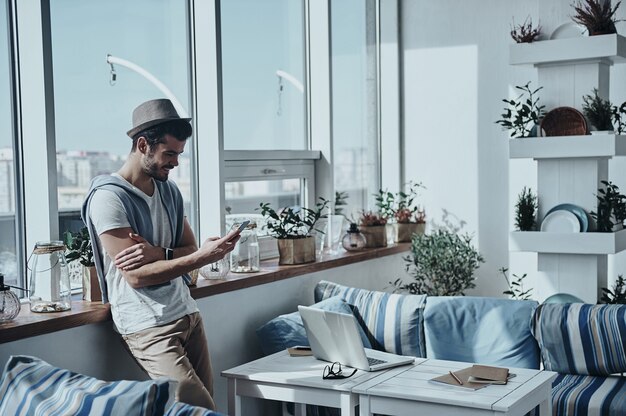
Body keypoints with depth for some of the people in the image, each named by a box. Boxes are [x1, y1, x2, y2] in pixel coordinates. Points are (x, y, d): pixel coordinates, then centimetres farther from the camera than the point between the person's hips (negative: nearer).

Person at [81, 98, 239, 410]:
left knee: (206, 403, 4)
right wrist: (203, 256, -20)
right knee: (200, 407, -15)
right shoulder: (109, 197, -11)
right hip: (149, 327, -7)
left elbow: (189, 250, 9)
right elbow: (136, 276, -17)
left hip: (187, 313, 7)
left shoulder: (170, 192, 13)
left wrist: (158, 253, -14)